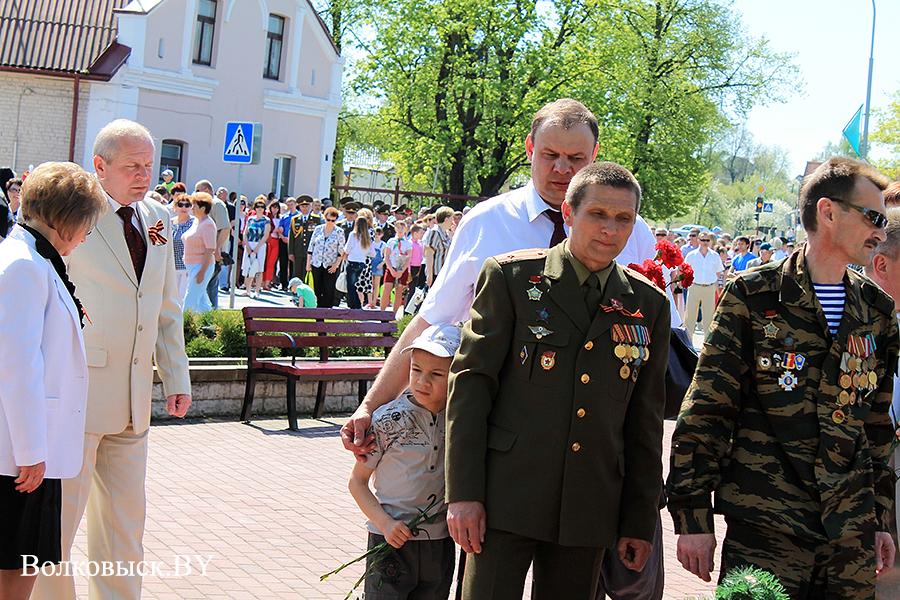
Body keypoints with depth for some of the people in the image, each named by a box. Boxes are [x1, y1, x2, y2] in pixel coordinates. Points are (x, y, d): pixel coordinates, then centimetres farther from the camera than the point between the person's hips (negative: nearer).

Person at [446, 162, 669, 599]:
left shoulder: (649, 305, 9)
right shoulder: (511, 277, 0)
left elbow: (645, 422, 12)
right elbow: (470, 382, -4)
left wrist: (640, 521, 10)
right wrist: (463, 492, -10)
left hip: (589, 511, 3)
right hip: (506, 496, -3)